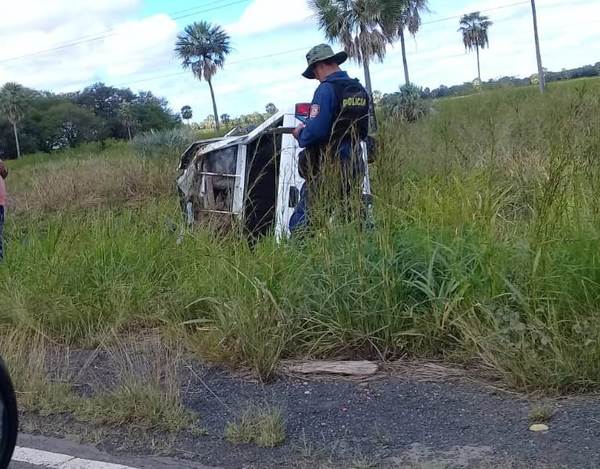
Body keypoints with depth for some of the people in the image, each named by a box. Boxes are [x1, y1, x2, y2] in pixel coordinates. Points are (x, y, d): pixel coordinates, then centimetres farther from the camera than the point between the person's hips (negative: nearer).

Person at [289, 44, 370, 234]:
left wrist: (300, 135, -2)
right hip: (355, 167, 8)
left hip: (327, 168, -8)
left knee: (300, 224, -2)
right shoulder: (360, 90, 11)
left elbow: (315, 131, -22)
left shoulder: (327, 89, -13)